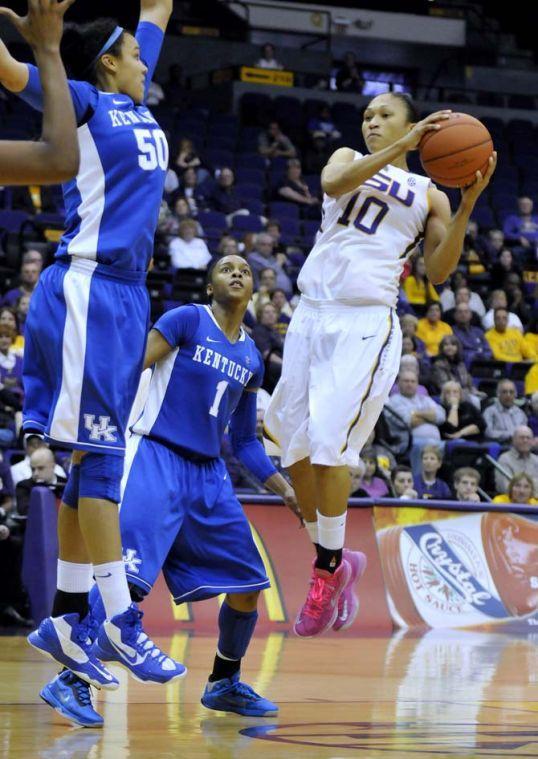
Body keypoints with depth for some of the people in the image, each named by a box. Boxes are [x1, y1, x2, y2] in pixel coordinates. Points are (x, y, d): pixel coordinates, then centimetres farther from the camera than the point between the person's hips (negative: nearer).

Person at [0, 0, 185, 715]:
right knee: (97, 454, -8)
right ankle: (120, 619, -8)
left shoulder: (133, 100, 19)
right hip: (88, 288, -8)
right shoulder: (81, 101, -1)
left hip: (125, 295, 8)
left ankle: (66, 620, 9)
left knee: (97, 460, 6)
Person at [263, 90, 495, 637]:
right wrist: (401, 148, -18)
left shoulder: (427, 195, 12)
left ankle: (330, 567, -4)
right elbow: (333, 184, -10)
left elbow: (439, 271, 1)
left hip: (365, 324, -3)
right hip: (311, 315, 4)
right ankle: (330, 560, 19)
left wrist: (467, 205, -9)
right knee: (296, 448, 4)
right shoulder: (349, 160, 16)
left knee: (328, 443, -16)